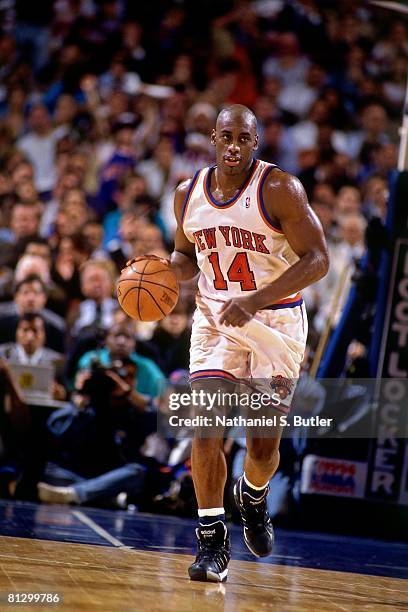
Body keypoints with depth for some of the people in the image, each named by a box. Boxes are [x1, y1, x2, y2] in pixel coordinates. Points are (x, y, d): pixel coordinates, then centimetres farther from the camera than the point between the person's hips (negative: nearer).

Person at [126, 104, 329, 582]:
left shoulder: (279, 189, -14)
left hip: (275, 321, -3)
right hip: (215, 318, 3)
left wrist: (255, 300, -26)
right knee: (205, 431, -13)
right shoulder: (188, 194, 2)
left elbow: (317, 260, -17)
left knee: (263, 446, 1)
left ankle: (253, 497, 37)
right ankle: (211, 541, -2)